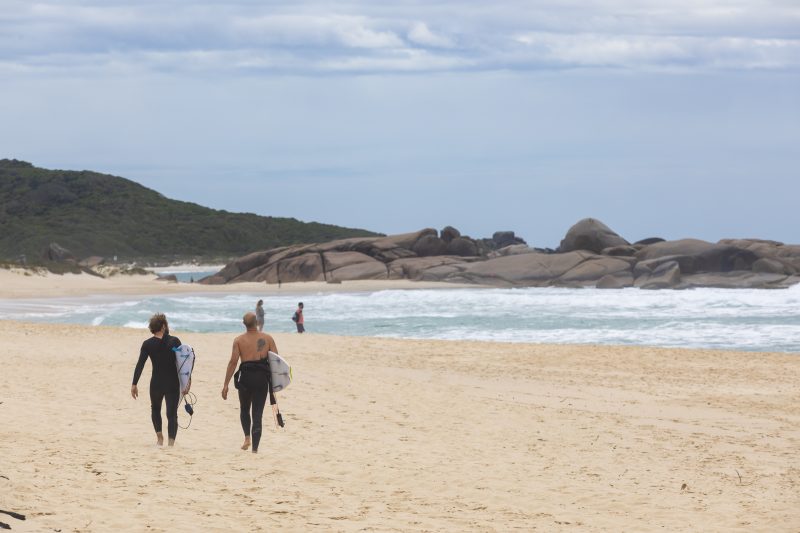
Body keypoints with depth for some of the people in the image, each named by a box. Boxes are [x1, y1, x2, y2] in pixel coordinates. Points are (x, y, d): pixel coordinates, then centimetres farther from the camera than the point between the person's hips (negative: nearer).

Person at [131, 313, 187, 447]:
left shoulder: (147, 344, -3)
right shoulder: (174, 341, -6)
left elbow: (140, 365, -6)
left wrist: (134, 384, -4)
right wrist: (188, 380, -1)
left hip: (156, 384, 1)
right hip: (173, 384, -1)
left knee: (155, 409, 26)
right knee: (172, 414, 3)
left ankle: (159, 435, 12)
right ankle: (171, 442, -12)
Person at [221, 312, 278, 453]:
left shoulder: (239, 340, -1)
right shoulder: (267, 339, 3)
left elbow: (233, 362, -6)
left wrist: (226, 384, -5)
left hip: (246, 377, -1)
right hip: (262, 377, 1)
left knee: (244, 410, 22)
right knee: (258, 413, 4)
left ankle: (247, 437, 2)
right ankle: (255, 447, -3)